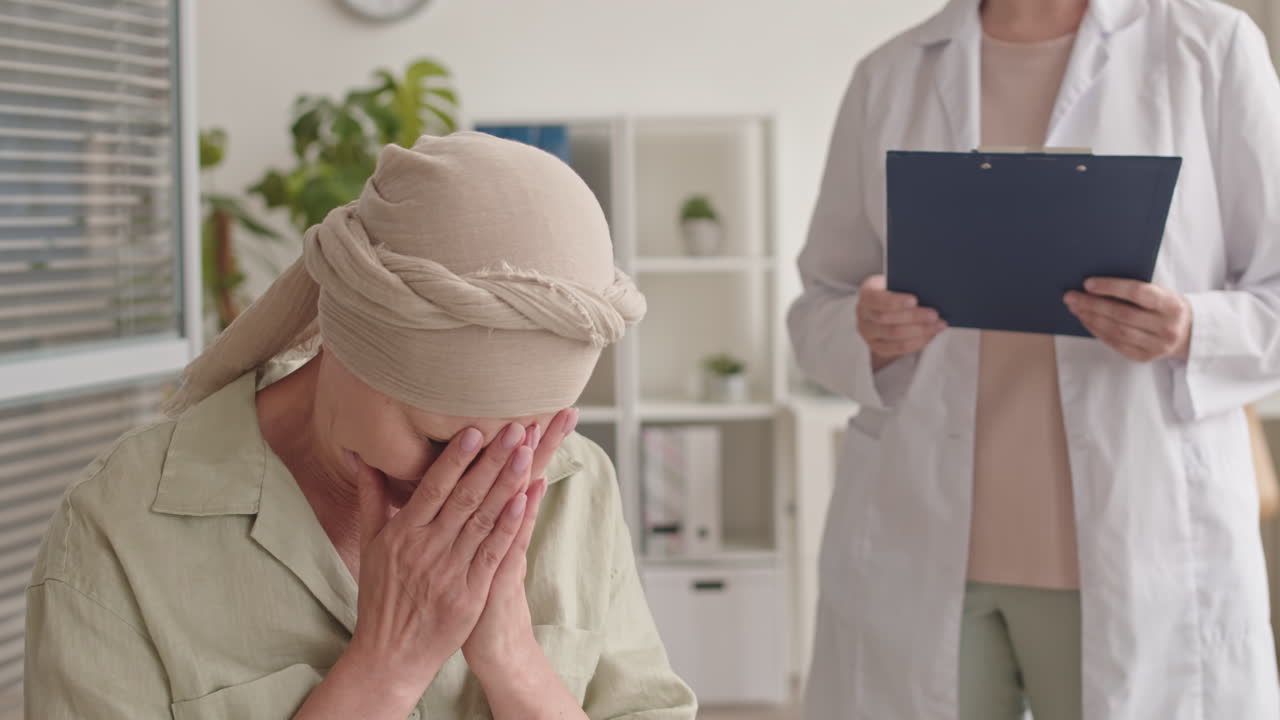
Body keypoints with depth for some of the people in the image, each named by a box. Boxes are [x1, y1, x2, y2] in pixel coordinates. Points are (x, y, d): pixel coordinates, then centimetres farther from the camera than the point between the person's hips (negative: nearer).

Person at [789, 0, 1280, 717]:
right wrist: (868, 333, -10)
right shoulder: (890, 77, 10)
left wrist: (1191, 333, -18)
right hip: (918, 545, 2)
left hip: (1141, 547, -2)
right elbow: (819, 308, 13)